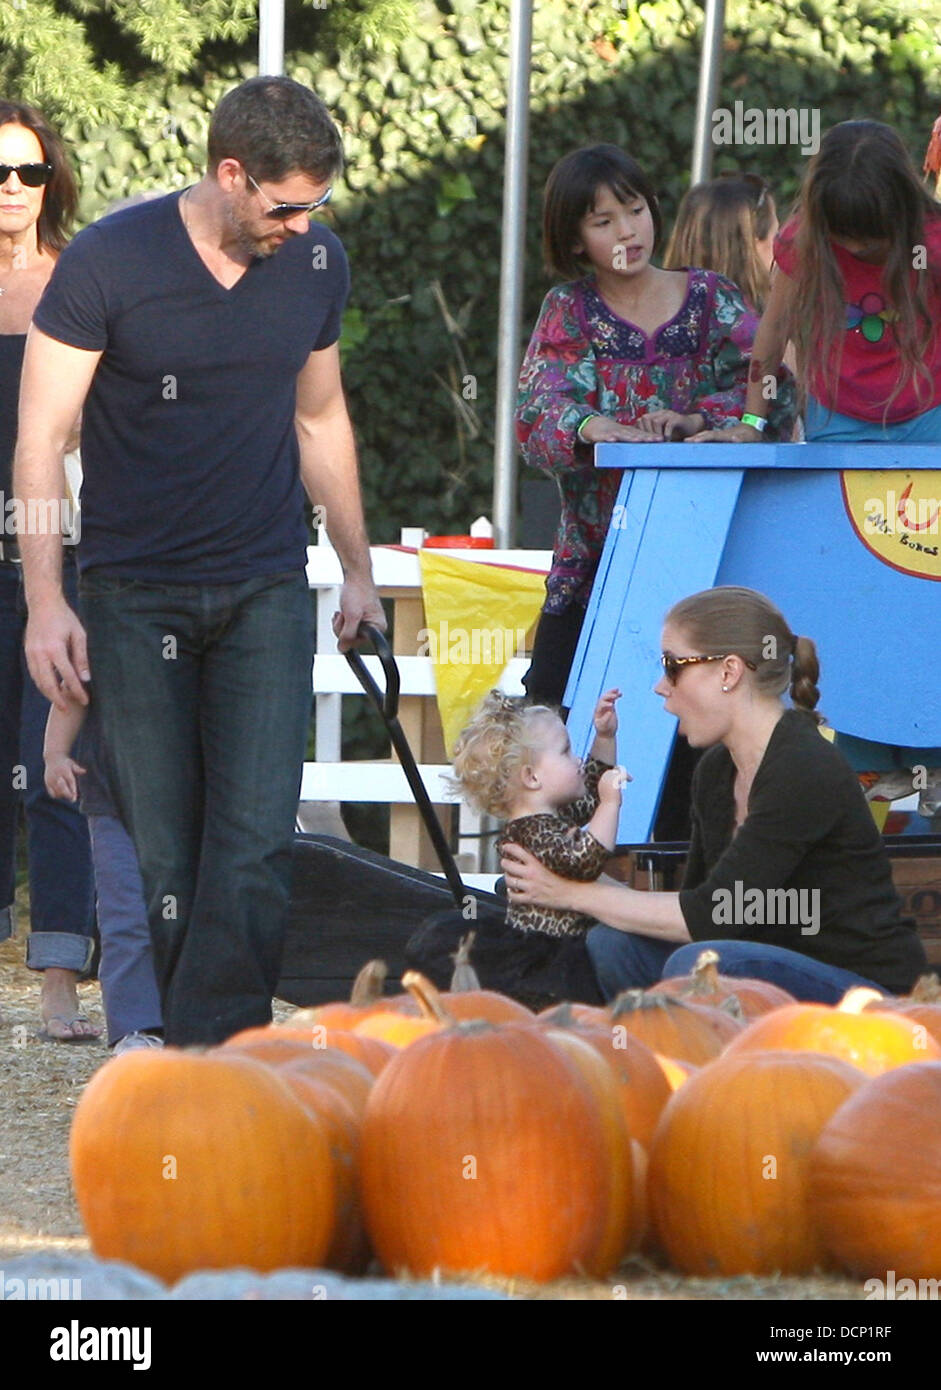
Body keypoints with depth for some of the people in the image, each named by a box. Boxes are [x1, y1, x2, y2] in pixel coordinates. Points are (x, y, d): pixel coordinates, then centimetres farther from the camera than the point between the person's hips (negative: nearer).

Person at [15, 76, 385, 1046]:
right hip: (133, 594, -3)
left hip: (266, 593, 3)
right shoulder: (107, 263, -10)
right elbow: (40, 437, -7)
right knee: (161, 856, -1)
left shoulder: (316, 264, 4)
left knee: (256, 847, -12)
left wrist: (357, 569, 21)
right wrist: (44, 602, -14)